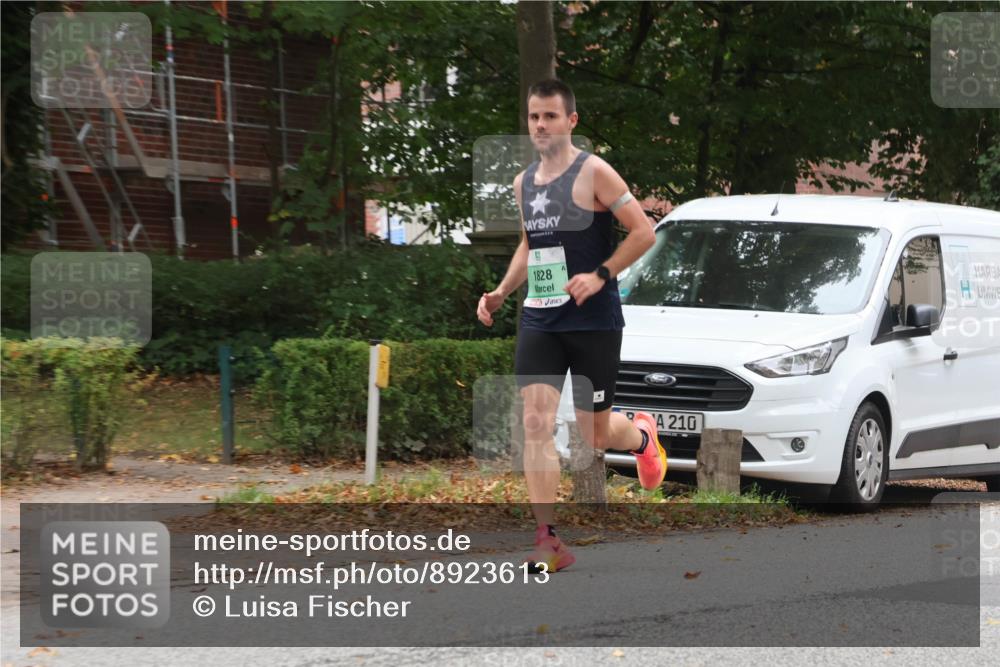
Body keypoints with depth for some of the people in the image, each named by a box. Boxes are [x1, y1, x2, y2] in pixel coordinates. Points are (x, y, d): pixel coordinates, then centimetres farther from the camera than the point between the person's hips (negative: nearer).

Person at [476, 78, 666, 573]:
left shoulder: (592, 172, -9)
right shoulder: (524, 183, 11)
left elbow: (644, 232, -11)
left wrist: (600, 275, -20)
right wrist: (501, 293, 12)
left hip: (594, 322, -5)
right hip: (539, 320, 5)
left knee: (594, 433, 5)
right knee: (536, 424, -10)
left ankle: (641, 435, 42)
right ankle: (548, 541, -9)